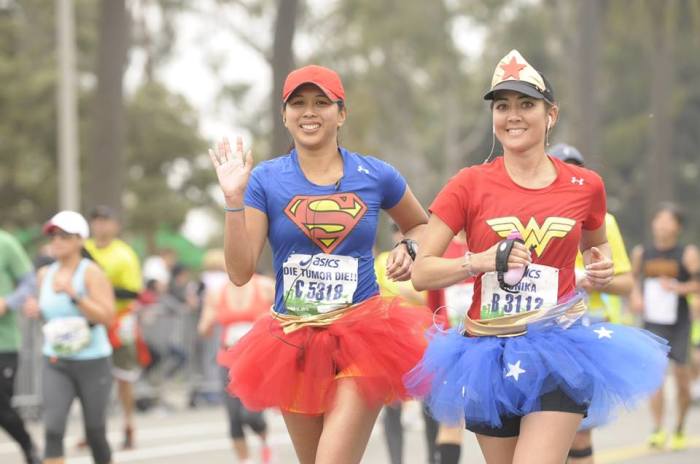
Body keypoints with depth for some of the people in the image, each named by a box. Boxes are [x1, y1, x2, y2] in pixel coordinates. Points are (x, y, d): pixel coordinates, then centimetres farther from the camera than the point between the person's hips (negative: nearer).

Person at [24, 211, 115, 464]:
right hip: (55, 363, 3)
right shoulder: (45, 274, 6)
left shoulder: (91, 273, -10)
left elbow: (106, 317, -19)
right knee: (52, 429, -14)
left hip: (92, 362, -3)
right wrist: (36, 310, 0)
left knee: (95, 434, 8)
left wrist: (74, 295, -27)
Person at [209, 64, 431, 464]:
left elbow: (421, 226, 21)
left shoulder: (376, 176, 1)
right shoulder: (266, 180, 0)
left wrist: (408, 250, -1)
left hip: (361, 339, -2)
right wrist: (234, 198, -15)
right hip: (293, 343, 2)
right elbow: (241, 272, -7)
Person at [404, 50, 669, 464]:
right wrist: (481, 261, -20)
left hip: (559, 353, -1)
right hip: (489, 353, 1)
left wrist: (602, 265, 2)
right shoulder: (470, 185, -2)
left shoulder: (585, 186, 2)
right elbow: (421, 272, -4)